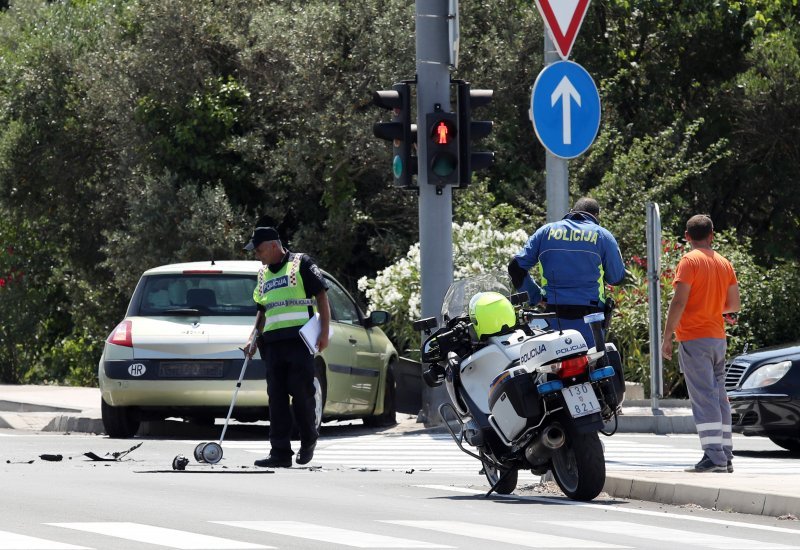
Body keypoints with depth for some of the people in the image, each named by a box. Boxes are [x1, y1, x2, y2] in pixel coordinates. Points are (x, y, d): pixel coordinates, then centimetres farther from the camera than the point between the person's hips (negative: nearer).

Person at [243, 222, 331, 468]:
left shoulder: (301, 264, 1)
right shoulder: (263, 274, 21)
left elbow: (321, 297, -2)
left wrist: (324, 332, -10)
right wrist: (254, 341, 16)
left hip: (299, 339, -6)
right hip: (272, 343, 6)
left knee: (302, 392, -7)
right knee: (277, 397, 0)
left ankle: (308, 441, 15)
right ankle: (280, 452, 0)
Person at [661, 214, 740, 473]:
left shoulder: (690, 261, -9)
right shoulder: (724, 263, 11)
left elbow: (679, 301, -16)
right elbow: (734, 304, 14)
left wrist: (667, 336, -12)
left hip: (694, 338, -7)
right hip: (718, 338, 7)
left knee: (703, 399, -11)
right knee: (719, 398, 11)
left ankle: (714, 457, -19)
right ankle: (726, 457, 10)